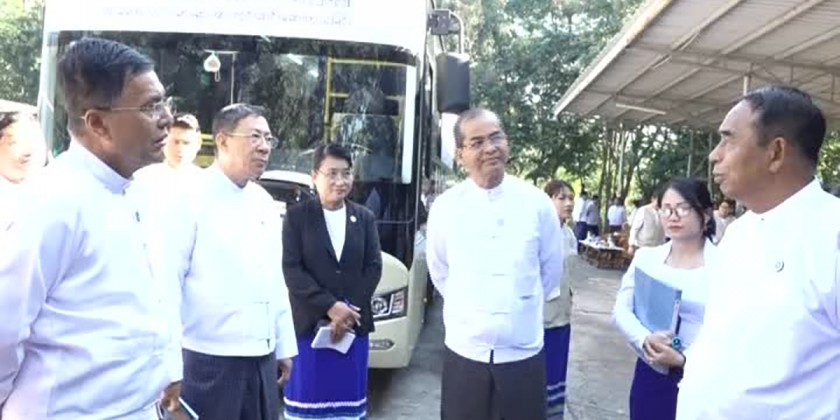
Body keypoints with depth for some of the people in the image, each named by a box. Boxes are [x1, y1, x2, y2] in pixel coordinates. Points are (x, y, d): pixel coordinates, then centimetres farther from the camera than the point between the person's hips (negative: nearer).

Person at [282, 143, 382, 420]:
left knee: (349, 396, 9)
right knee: (309, 396, 3)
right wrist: (330, 307, -17)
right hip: (310, 325, -2)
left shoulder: (365, 218, 8)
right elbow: (291, 269, -8)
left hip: (353, 325, 3)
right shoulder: (297, 216, -1)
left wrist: (347, 312, -9)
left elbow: (374, 267, 2)